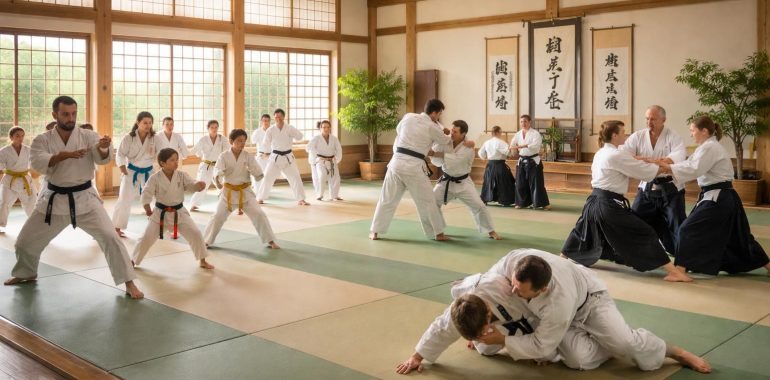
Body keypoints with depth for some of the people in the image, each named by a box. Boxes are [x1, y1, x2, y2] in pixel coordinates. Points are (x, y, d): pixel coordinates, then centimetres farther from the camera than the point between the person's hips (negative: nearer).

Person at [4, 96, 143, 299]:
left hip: (84, 198, -2)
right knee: (26, 241, 14)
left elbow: (103, 158, -22)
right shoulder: (42, 140, -4)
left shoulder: (88, 136, -7)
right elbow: (38, 162, -23)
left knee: (109, 237, -15)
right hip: (54, 199, 2)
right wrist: (64, 155, -40)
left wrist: (104, 148, -46)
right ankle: (26, 273, 44)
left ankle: (129, 282, -7)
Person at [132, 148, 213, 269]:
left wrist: (199, 184, -42)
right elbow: (146, 193, -15)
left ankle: (202, 261, 11)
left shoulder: (182, 175, -7)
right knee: (147, 238, 4)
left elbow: (192, 185, -17)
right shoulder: (155, 178, -13)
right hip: (160, 213, -2)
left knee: (195, 234, -5)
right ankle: (133, 260, 26)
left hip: (179, 212, 2)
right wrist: (147, 209, -31)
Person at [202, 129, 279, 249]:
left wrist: (253, 170, -32)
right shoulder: (224, 156, -8)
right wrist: (216, 180, -43)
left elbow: (259, 174, -9)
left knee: (259, 214, -7)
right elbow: (217, 170, -22)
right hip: (229, 192, 0)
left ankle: (270, 241, 4)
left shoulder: (247, 156, -5)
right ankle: (206, 241, 21)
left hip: (245, 191, 1)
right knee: (218, 216, 2)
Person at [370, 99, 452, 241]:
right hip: (414, 166, -4)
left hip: (397, 162, 4)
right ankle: (438, 233, 17)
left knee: (387, 199, 12)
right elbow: (445, 140, 13)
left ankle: (375, 232, 15)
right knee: (427, 201, 9)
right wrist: (450, 136, 37)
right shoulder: (433, 128, -4)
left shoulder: (408, 117, 7)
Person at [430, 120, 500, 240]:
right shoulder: (445, 142, -10)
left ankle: (491, 231, 13)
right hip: (446, 181, 3)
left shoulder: (468, 148, -21)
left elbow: (454, 161, -36)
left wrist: (436, 154, -39)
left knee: (479, 206, -6)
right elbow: (437, 161, -16)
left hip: (463, 183, -3)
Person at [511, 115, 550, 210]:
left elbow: (535, 144, -24)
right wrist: (513, 147, -23)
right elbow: (512, 145, 2)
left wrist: (522, 146, -35)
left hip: (533, 161, -5)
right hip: (522, 161, 5)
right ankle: (522, 202, 22)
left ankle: (544, 203, 1)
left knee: (536, 183, -6)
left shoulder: (535, 133, -8)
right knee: (521, 183, 7)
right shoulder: (518, 134, 8)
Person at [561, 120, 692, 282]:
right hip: (609, 205, -9)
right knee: (644, 233, -6)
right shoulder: (617, 155, -15)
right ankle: (673, 271, -7)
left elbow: (631, 166, 18)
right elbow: (645, 170, -13)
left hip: (594, 201, 9)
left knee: (584, 230, 30)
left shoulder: (600, 154, 13)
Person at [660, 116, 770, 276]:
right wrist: (667, 166, -1)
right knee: (735, 236, 21)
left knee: (689, 229, -12)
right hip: (724, 198, 11)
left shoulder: (710, 147, -14)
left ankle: (680, 269, -13)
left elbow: (693, 170, -25)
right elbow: (690, 164, 12)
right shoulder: (708, 147, 18)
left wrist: (666, 166, -24)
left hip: (717, 199, -11)